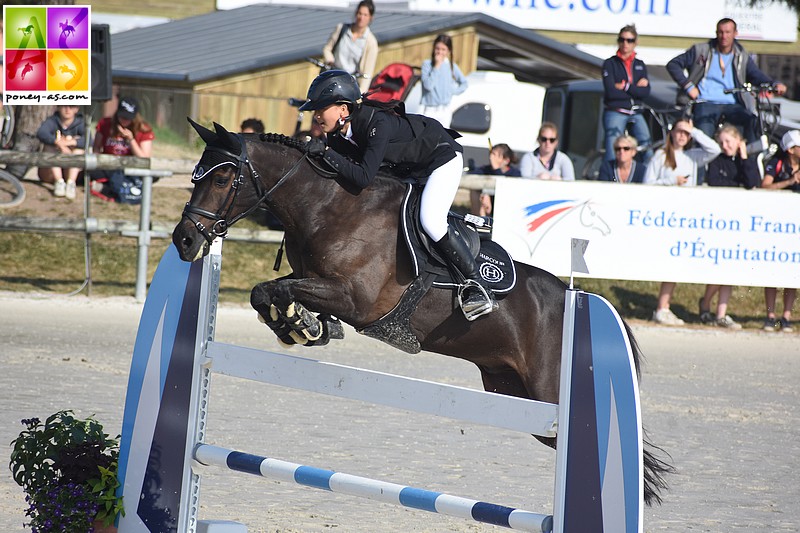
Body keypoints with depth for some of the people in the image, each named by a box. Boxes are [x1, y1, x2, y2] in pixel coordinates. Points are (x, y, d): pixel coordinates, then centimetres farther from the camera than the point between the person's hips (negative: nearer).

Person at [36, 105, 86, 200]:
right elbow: (41, 133, -28)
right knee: (50, 144, -22)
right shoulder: (52, 121, -6)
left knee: (78, 145, -20)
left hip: (70, 170, 1)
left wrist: (69, 142, -37)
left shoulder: (80, 123, -4)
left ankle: (71, 182, -33)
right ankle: (59, 181, -34)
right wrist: (58, 142, -42)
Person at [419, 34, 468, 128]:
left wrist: (453, 91, -1)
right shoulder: (427, 64, -6)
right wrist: (436, 66, -17)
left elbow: (464, 83, 15)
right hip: (430, 110, -3)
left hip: (445, 110, 3)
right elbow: (428, 85, -18)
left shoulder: (451, 66, 5)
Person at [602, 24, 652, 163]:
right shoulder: (610, 63, 2)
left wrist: (625, 86, -10)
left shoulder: (640, 65, 14)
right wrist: (635, 88, -6)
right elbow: (611, 92, -11)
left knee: (648, 154, -5)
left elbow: (645, 92, 0)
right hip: (615, 113, -4)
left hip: (636, 115, 4)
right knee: (613, 154, -12)